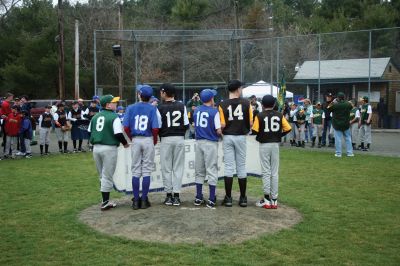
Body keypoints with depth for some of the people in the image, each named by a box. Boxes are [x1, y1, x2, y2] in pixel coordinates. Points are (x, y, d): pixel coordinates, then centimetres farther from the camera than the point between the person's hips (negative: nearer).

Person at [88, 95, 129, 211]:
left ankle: (105, 200, 22)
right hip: (109, 148, -6)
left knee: (102, 176, 17)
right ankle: (105, 203, 4)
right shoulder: (114, 117, -11)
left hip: (96, 148, 7)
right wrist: (125, 143, 0)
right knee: (107, 176, 0)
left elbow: (89, 132, 13)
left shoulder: (95, 117, 10)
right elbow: (118, 134, -16)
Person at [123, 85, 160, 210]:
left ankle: (136, 200, 10)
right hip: (148, 140, -2)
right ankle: (144, 200, 7)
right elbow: (155, 128, -13)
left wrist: (132, 138, 11)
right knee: (146, 171, 4)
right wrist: (155, 140, 4)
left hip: (135, 140, 2)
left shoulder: (131, 108, 0)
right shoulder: (153, 109, -5)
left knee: (135, 171, 8)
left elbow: (126, 127, -5)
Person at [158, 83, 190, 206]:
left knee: (166, 168, 7)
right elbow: (186, 124, 1)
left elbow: (158, 127, -8)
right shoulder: (182, 106, 2)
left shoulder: (160, 108, -6)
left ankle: (169, 196, 9)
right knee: (178, 167, 7)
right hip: (179, 139, 2)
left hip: (166, 139, -2)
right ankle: (176, 195, 5)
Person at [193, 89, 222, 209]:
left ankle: (198, 198, 17)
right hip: (211, 143, -5)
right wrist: (221, 133, 7)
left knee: (199, 171, 13)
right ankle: (211, 199, 2)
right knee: (211, 170, 1)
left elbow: (195, 127, 11)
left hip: (198, 142, 5)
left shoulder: (196, 110, 6)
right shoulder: (214, 111, -11)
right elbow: (218, 131, -13)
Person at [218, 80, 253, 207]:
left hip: (227, 137, 0)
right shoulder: (246, 103, -3)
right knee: (241, 167, 8)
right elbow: (251, 123, -4)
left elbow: (222, 125, -11)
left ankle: (228, 198, 6)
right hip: (241, 137, 0)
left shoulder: (223, 104, -6)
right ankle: (243, 198, 12)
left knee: (228, 167, 4)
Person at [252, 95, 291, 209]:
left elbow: (255, 130, -14)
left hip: (264, 145, -3)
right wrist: (278, 135, 10)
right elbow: (288, 129, -4)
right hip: (275, 145, 3)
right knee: (274, 172, 8)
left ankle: (266, 199, 4)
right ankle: (274, 199, 11)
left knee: (266, 172, 3)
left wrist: (258, 137, 6)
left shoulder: (259, 116, -7)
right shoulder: (279, 115, 2)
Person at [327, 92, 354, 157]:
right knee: (348, 138, 11)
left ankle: (338, 153, 3)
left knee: (338, 139, 1)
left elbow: (328, 109, 0)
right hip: (346, 124, 3)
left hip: (337, 124, -3)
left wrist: (332, 102, 6)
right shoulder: (348, 104, -3)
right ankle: (350, 152, 14)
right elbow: (351, 108, 20)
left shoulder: (335, 105, -15)